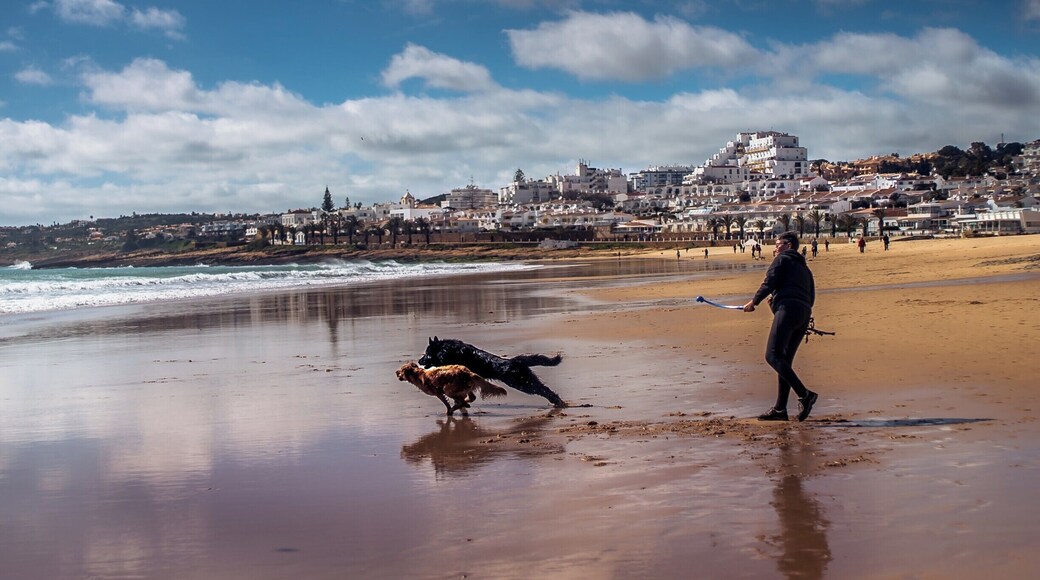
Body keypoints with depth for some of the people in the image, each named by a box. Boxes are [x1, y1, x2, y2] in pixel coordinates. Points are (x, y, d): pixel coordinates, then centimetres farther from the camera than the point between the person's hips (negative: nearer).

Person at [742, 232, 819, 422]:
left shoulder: (782, 259, 9)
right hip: (804, 314, 9)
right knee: (784, 361, 9)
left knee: (773, 356, -17)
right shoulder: (804, 268, 31)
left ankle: (805, 395, -30)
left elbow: (769, 282, -3)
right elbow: (811, 297, 26)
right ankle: (780, 409, 4)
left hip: (787, 310, -9)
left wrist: (753, 302, 9)